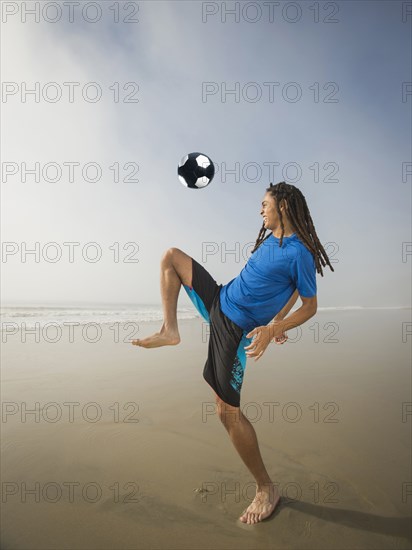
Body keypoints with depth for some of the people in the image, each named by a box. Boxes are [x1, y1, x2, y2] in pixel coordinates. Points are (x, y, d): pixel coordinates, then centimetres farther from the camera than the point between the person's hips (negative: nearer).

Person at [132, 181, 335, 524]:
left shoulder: (299, 254, -16)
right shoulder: (269, 239, 8)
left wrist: (274, 328, -26)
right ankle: (170, 331, 4)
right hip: (218, 301, 9)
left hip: (234, 328, -9)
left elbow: (310, 306, -12)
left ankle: (267, 489, 15)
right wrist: (277, 318, 12)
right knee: (171, 256, 13)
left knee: (228, 411, -6)